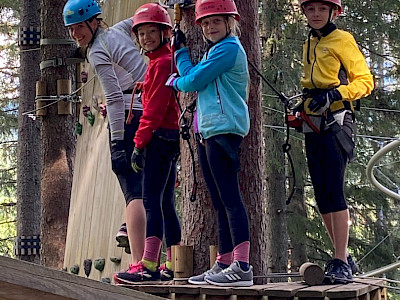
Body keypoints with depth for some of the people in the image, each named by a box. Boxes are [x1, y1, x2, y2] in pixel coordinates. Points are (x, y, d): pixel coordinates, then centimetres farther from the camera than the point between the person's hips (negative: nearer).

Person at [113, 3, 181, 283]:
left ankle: (149, 265, -15)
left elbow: (155, 108, -17)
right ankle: (173, 266, 13)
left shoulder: (162, 63, -10)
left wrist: (139, 143, -17)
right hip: (169, 137, 10)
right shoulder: (161, 61, 20)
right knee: (166, 203, 10)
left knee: (153, 200, -13)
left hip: (161, 135, -10)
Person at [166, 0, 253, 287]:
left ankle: (242, 266, -15)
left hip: (224, 129, -10)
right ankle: (224, 264, 13)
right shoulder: (213, 51, 23)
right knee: (220, 202, 10)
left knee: (229, 198, -13)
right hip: (208, 131, 10)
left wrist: (181, 52, 7)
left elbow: (193, 81, -9)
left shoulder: (229, 48, -8)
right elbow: (196, 83, 22)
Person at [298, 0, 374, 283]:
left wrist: (334, 94, -22)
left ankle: (342, 264, -16)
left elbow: (365, 81, -7)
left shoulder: (342, 40, -3)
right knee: (321, 194, 6)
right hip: (313, 126, 8)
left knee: (333, 191, -16)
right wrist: (301, 105, 13)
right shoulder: (309, 45, 19)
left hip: (336, 121, -8)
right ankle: (344, 257, 15)